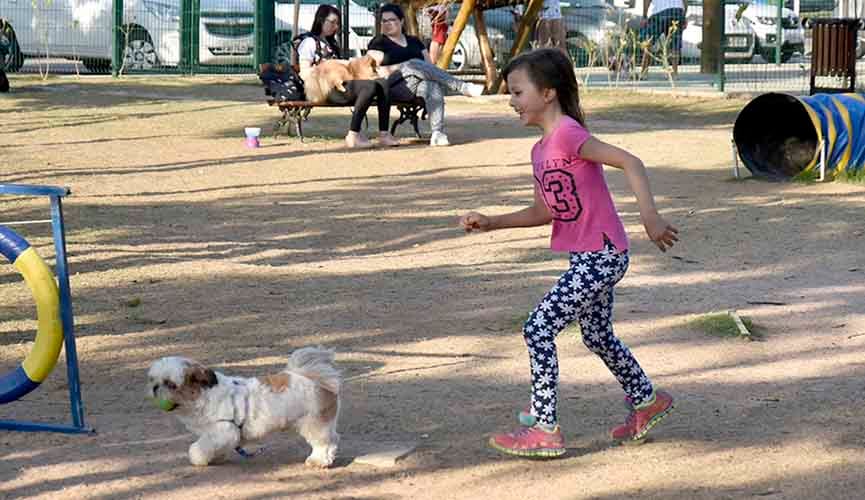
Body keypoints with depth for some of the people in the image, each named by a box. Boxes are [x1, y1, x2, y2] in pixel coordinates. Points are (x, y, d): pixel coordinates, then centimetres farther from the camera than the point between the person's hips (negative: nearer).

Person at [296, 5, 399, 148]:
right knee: (370, 86, -33)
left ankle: (384, 134, -28)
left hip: (343, 83, 8)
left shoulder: (332, 43, 34)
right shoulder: (310, 42, 8)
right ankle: (353, 135, -34)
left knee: (383, 83, -19)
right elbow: (304, 74, -3)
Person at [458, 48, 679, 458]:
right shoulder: (540, 150, 11)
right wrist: (490, 223, 9)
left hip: (601, 256, -10)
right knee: (597, 335, 23)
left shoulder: (567, 134, -17)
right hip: (591, 257, 10)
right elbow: (543, 212, 18)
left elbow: (630, 162, -22)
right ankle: (647, 401, 42)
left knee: (538, 329, -10)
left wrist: (649, 216, -32)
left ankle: (544, 428, -4)